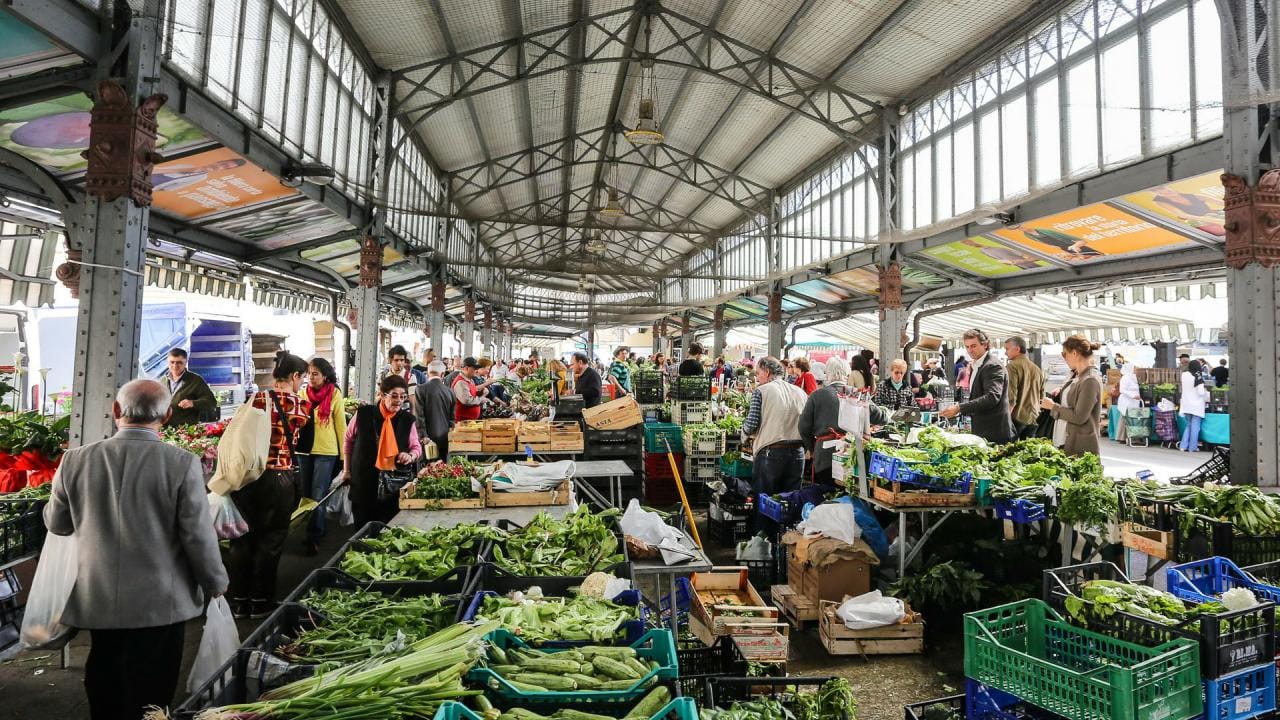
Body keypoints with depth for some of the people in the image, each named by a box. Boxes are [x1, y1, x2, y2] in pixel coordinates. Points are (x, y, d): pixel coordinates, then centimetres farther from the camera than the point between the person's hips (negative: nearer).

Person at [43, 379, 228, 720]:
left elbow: (57, 524, 8)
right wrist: (215, 584, 1)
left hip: (96, 600, 4)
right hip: (160, 601, -3)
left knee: (104, 689, 23)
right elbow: (198, 536, -15)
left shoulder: (76, 460, -8)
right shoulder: (182, 464, -20)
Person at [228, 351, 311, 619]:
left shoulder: (258, 399, -2)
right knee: (270, 541, 11)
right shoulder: (302, 405, -6)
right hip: (280, 479, -2)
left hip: (247, 475, 2)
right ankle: (260, 602, 20)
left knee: (243, 538, 15)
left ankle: (239, 601, 24)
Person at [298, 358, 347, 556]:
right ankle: (316, 529, 31)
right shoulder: (303, 393, 4)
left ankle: (314, 538, 8)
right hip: (304, 450, 5)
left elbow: (341, 425, -4)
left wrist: (344, 453, -4)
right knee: (307, 494, 15)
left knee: (318, 496, -1)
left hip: (326, 451, -5)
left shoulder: (334, 394, -8)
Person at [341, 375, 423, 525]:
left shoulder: (408, 420, -3)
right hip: (363, 484, 0)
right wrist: (347, 470, 12)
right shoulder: (363, 414, -6)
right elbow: (348, 440, 9)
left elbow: (416, 447, 7)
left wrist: (410, 456, -16)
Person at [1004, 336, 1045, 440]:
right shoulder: (1037, 369, 13)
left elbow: (1011, 398, -16)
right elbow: (1042, 396, 18)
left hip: (1017, 418, -7)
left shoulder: (1012, 366, -10)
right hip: (1033, 419, 7)